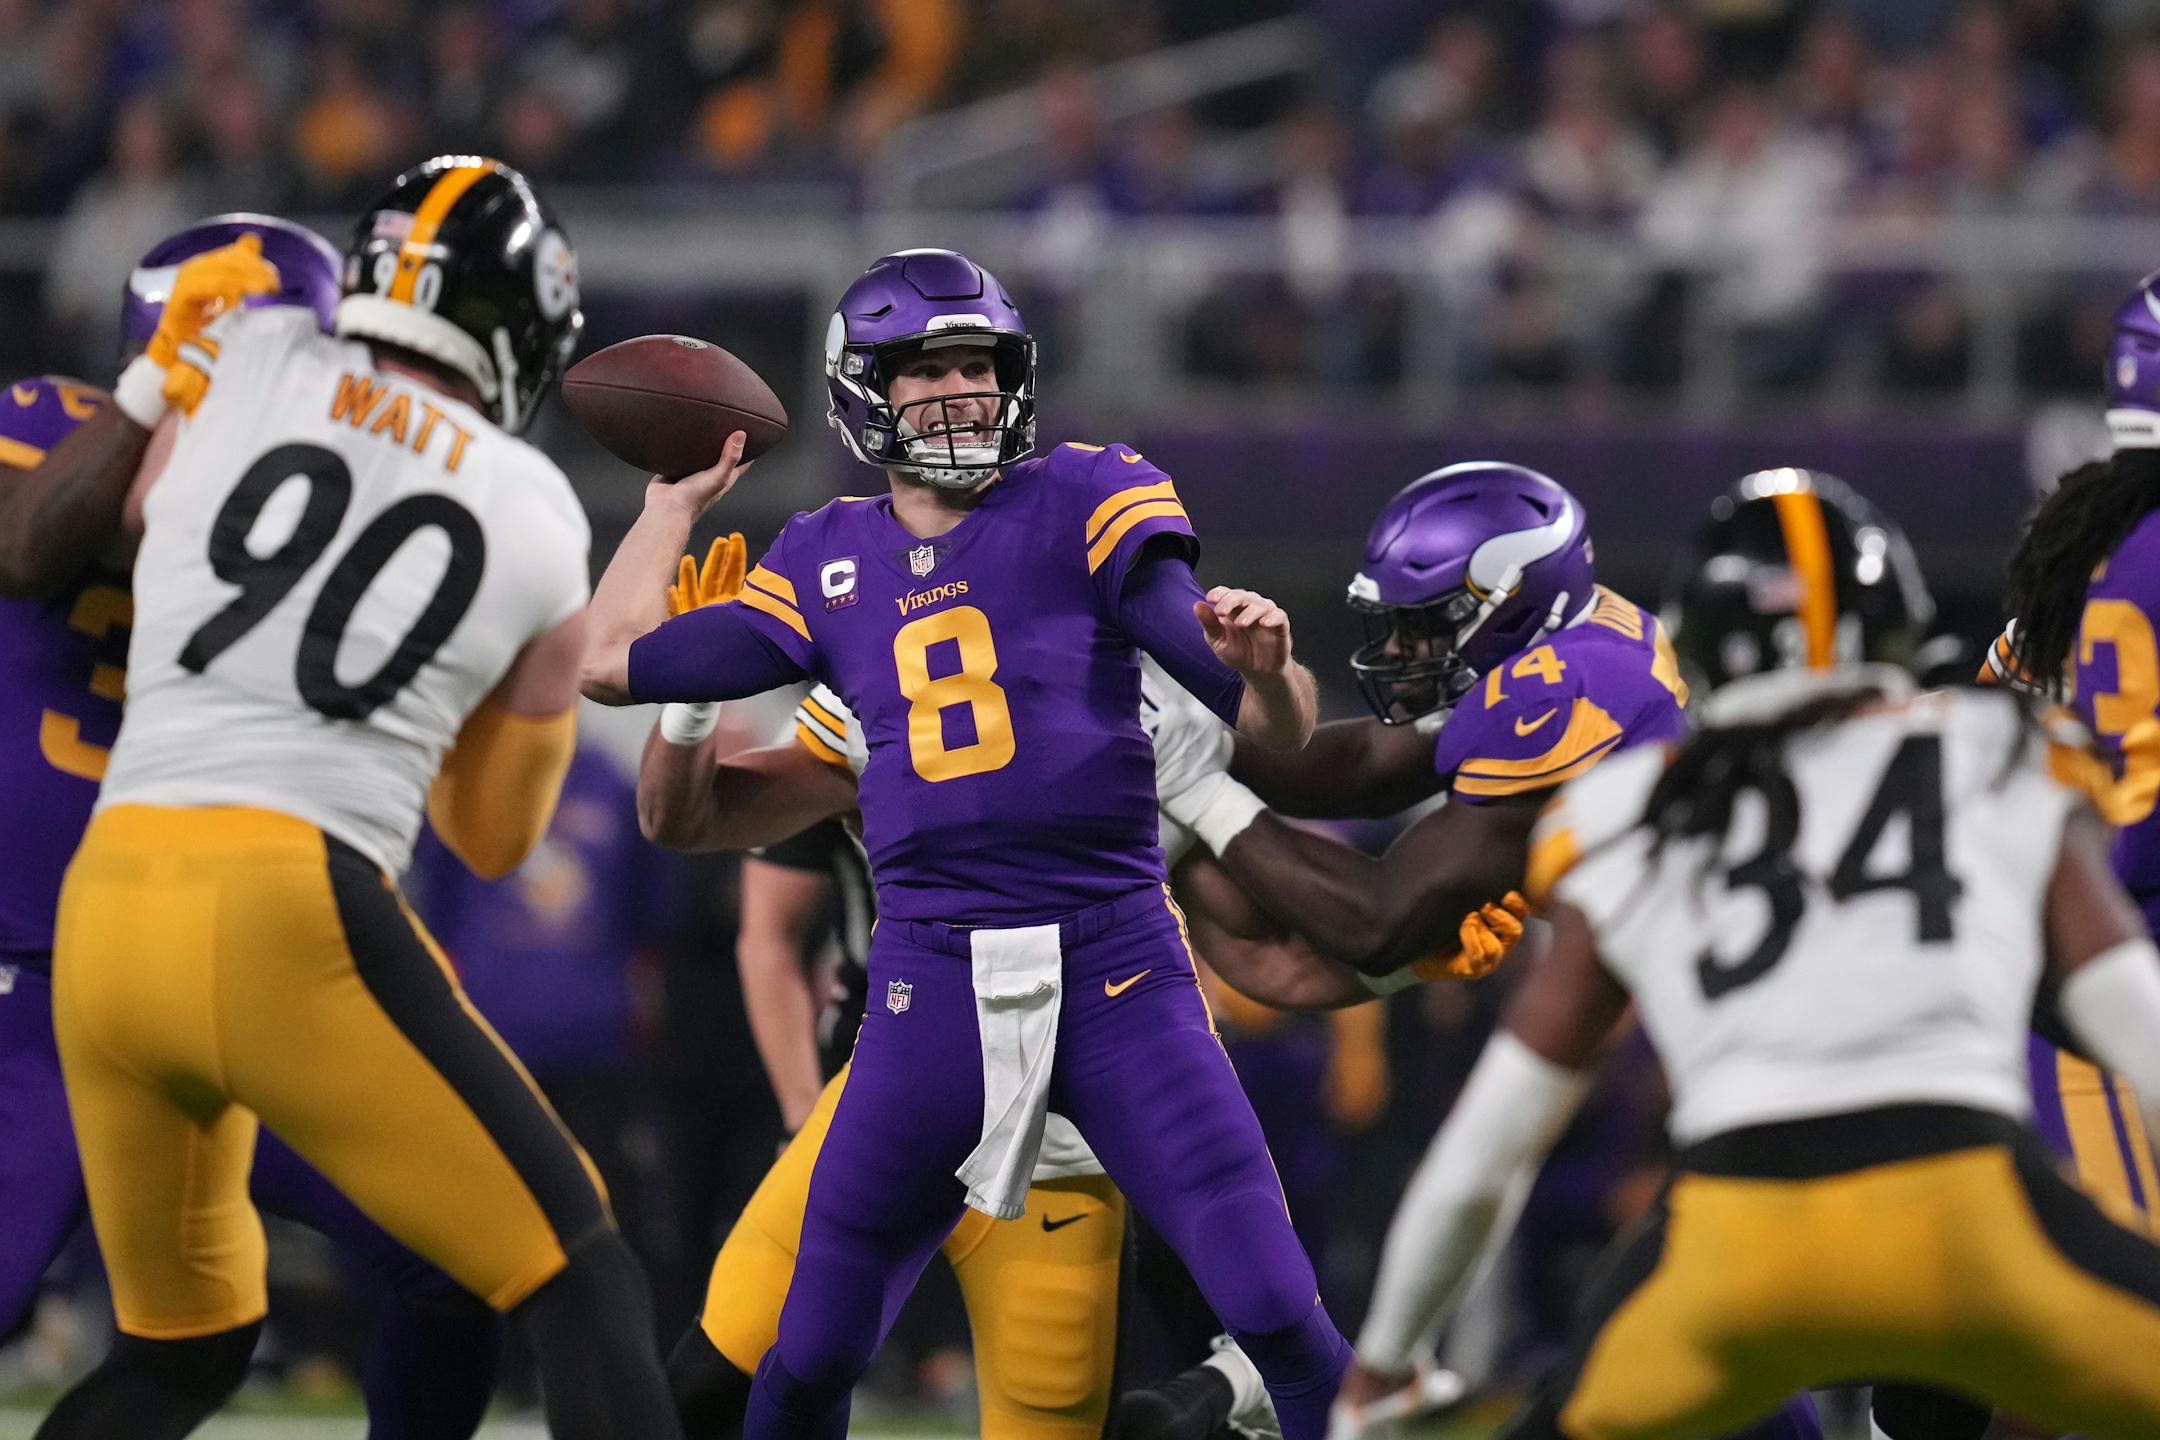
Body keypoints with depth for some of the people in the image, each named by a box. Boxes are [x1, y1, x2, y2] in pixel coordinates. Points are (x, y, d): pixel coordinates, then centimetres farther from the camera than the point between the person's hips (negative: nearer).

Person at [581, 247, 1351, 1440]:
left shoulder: (1086, 504, 2)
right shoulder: (828, 564, 12)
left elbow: (1274, 731, -3)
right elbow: (614, 664, 16)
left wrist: (1264, 670, -26)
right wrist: (676, 505, 25)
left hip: (1115, 954, -3)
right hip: (932, 976, 3)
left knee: (1275, 1310, -13)